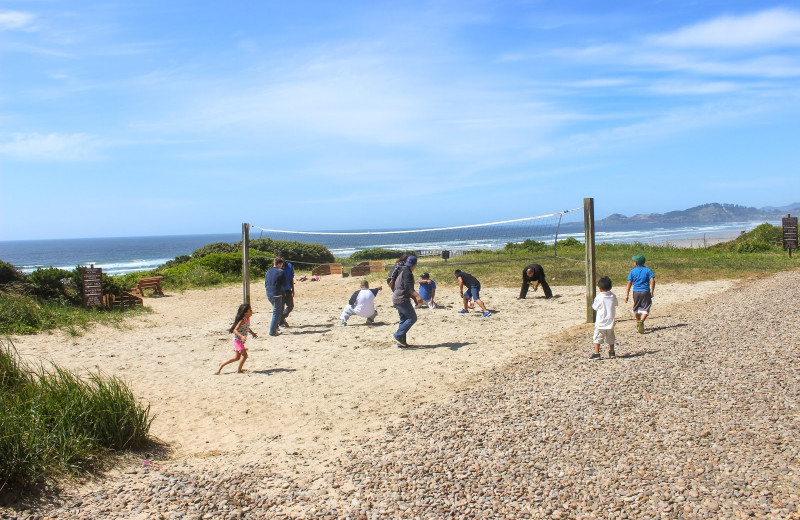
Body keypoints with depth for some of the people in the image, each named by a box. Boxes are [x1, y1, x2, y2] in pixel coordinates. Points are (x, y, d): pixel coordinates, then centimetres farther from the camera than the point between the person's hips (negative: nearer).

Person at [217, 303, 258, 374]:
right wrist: (242, 336, -42)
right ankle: (238, 371, -1)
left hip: (241, 341, 9)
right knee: (244, 355, -12)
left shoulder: (248, 319, 2)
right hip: (238, 340, -9)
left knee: (237, 357, 17)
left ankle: (222, 364, 29)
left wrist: (252, 332, 8)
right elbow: (235, 330, -30)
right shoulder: (242, 320, -24)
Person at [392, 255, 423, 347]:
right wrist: (417, 296, -37)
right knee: (412, 318, -6)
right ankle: (398, 335, -10)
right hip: (402, 300, -10)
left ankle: (401, 342, 14)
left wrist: (414, 297, 30)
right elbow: (408, 287, -26)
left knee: (403, 320, 14)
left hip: (396, 299, 10)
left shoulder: (402, 271, 18)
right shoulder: (407, 273, -14)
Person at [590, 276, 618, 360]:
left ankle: (596, 354, -1)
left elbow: (594, 307, -4)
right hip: (610, 322, 4)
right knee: (610, 337, 17)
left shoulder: (599, 297, -14)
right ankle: (612, 352, 23)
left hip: (600, 322, -4)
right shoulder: (613, 296, -2)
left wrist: (593, 302, 14)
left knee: (597, 338, 2)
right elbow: (616, 304, 15)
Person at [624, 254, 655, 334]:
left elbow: (629, 284, -1)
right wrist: (652, 292, -3)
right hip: (645, 292, -2)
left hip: (636, 292, 2)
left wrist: (627, 295, 0)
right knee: (646, 309, -2)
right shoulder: (647, 270, 1)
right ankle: (641, 321, -27)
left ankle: (638, 324, 30)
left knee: (636, 309, 19)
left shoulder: (632, 271, 3)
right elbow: (652, 281, -9)